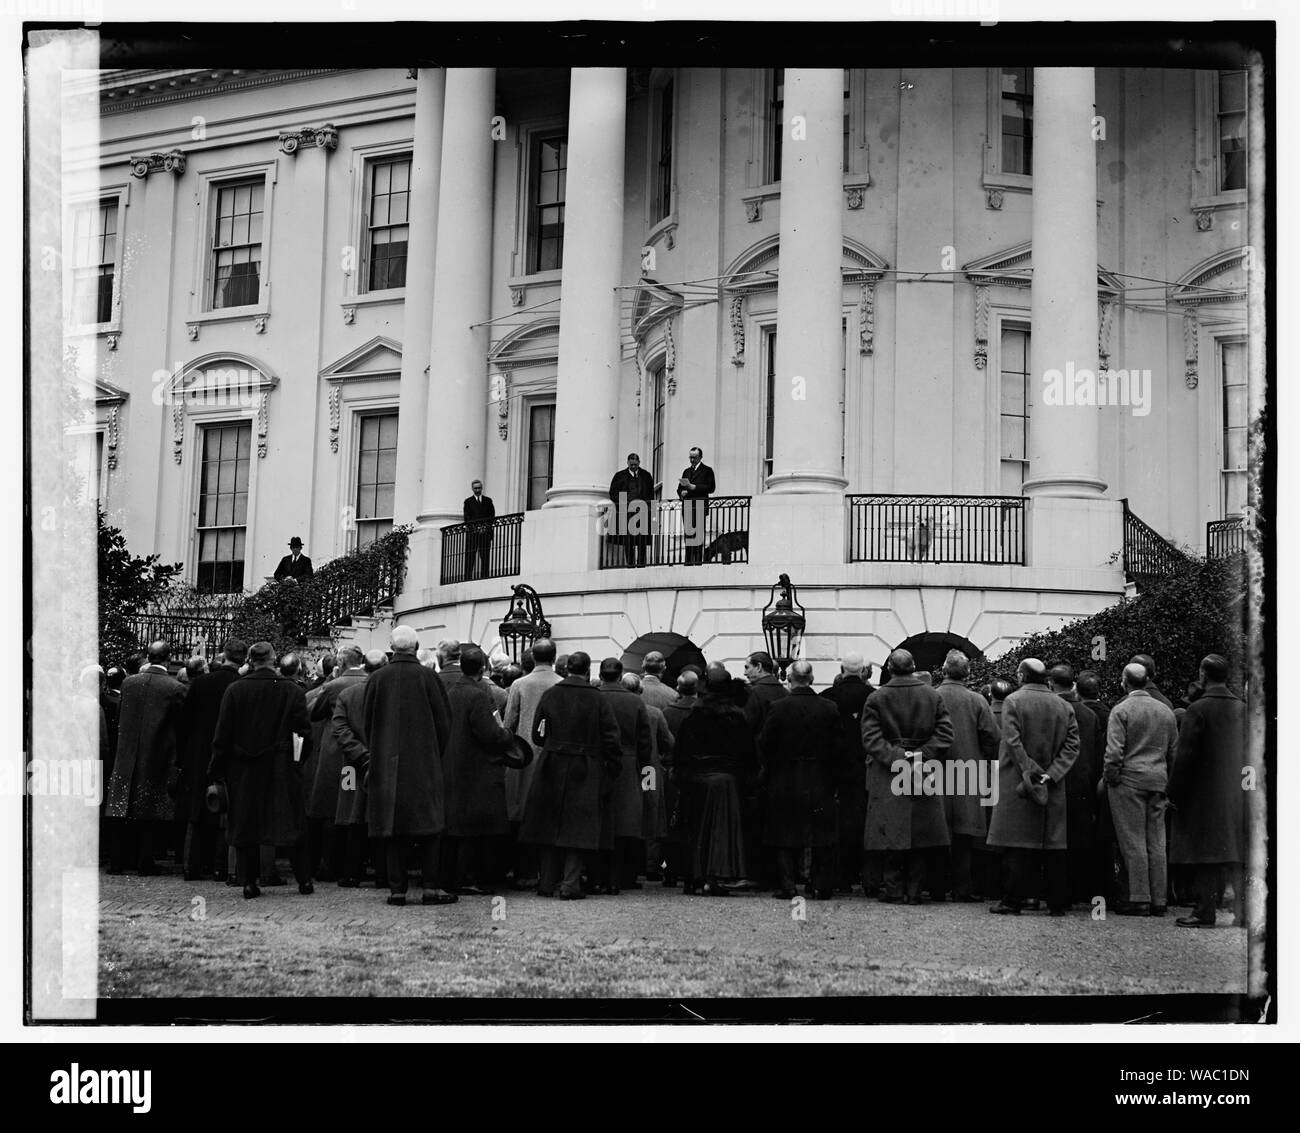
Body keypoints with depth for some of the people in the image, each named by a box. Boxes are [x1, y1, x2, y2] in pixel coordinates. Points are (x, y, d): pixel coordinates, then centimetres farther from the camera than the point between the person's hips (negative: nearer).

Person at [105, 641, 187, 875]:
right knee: (150, 812, 6)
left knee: (121, 812, 9)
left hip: (127, 756, 3)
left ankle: (115, 862, 11)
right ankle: (144, 862, 7)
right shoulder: (176, 688, -12)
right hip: (158, 757, -3)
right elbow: (179, 723, -4)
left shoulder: (129, 683, -2)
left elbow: (121, 718, 10)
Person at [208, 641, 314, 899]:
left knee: (245, 823, 7)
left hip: (243, 769, 1)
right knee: (291, 821, 7)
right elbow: (303, 728, -7)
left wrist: (216, 772, 3)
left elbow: (222, 735, -2)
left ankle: (249, 882, 5)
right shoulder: (291, 691, -5)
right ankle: (304, 880, 8)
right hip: (280, 768, 0)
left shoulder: (234, 691, -3)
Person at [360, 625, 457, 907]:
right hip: (423, 764, -2)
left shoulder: (377, 679, -1)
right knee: (429, 822, 4)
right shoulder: (428, 678, -7)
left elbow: (366, 723, 5)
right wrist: (437, 755, 11)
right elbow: (444, 722, -3)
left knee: (393, 825, 6)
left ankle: (397, 889, 5)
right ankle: (431, 887, 1)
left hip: (386, 764, 2)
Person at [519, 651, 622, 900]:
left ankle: (548, 883, 17)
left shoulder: (549, 695, -1)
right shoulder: (599, 700, -7)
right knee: (577, 829, 1)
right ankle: (570, 884, -4)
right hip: (585, 774, -2)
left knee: (551, 825, 12)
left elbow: (537, 735, 2)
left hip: (551, 769, 3)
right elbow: (611, 740, -7)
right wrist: (612, 770, 3)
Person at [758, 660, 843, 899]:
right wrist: (833, 778, 8)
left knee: (785, 836, 7)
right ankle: (822, 886, 9)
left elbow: (765, 744, -5)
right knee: (822, 836, 9)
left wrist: (765, 775, 8)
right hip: (820, 781, 1)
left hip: (784, 781, -1)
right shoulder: (829, 708, -3)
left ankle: (787, 884, 4)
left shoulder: (778, 708, -9)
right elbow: (838, 747, -1)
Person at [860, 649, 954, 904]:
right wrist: (920, 756, -6)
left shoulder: (876, 699, -2)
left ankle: (894, 890, 3)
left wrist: (895, 757, -10)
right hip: (924, 777, 1)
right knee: (921, 834, 5)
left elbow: (871, 739, -9)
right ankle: (915, 890, 5)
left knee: (893, 834, 2)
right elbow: (944, 734, -3)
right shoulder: (933, 697, 2)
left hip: (887, 776, -1)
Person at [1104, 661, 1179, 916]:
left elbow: (1114, 751, -14)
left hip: (1129, 780, -5)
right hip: (1158, 781, 5)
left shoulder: (1121, 710, -7)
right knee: (1156, 842, 8)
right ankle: (1159, 900, 10)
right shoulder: (1166, 711, 11)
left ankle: (1139, 899, -3)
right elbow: (1174, 750, 13)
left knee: (1133, 841, -2)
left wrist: (1110, 778, -3)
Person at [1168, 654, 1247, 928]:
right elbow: (1250, 754, 9)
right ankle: (1243, 909, 10)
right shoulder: (1242, 708, 5)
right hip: (1236, 794, 5)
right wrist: (1244, 784, 16)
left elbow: (1184, 755, -13)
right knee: (1233, 852, 10)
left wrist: (1174, 792, -8)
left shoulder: (1198, 709, -12)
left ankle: (1205, 913, -1)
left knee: (1204, 856, -2)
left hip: (1203, 793, -5)